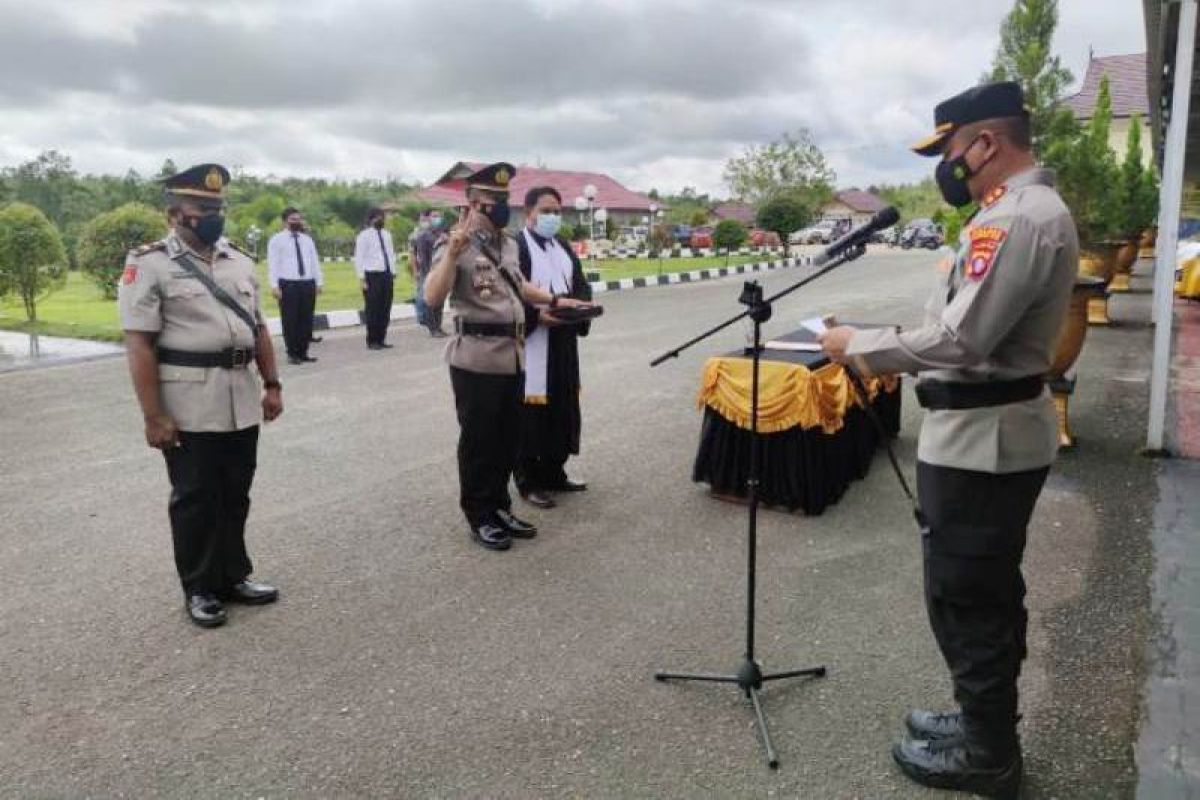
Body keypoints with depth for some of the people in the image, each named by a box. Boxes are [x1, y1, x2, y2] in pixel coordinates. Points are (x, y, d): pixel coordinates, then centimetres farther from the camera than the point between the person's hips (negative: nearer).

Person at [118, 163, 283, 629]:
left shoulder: (239, 261, 11)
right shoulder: (149, 264, -8)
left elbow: (258, 328, 16)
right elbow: (139, 345, -12)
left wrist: (272, 385, 9)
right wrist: (153, 416, -16)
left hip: (241, 401, 6)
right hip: (188, 406, -5)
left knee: (235, 494, 14)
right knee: (195, 499, 6)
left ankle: (233, 577, 29)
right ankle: (199, 590, 21)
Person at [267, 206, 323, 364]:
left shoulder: (307, 239, 17)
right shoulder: (276, 240, 2)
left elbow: (315, 261, 16)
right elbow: (273, 264, -4)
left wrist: (319, 282, 8)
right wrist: (274, 285, -12)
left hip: (308, 283, 5)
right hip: (288, 284, -4)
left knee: (306, 319, 5)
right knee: (290, 320, -3)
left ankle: (303, 352, 13)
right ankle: (292, 353, 6)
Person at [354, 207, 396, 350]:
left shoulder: (387, 234, 13)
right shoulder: (364, 235, -5)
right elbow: (359, 258, -8)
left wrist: (393, 273, 12)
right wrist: (362, 278, -12)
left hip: (387, 275, 6)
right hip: (372, 275, -6)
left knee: (385, 309, 8)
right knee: (372, 309, -2)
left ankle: (381, 339, 17)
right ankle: (372, 341, 6)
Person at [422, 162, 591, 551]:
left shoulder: (508, 243, 13)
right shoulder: (455, 246, -11)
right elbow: (432, 298, -24)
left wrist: (554, 300, 22)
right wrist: (452, 252, -32)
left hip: (512, 355, 8)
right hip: (476, 359, -8)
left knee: (508, 439, 15)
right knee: (478, 442, 4)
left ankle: (500, 507, 29)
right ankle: (479, 517, 16)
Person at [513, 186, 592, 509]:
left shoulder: (563, 247, 16)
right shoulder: (515, 247, -9)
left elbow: (581, 285, 15)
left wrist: (581, 304, -6)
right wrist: (537, 314, -26)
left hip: (563, 344, 8)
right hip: (531, 344, -8)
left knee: (562, 408, 13)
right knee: (532, 412, -2)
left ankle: (554, 473, 25)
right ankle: (528, 481, 9)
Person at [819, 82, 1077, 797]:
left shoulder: (1017, 218, -21)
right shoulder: (1031, 208, 13)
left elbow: (960, 341, -27)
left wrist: (861, 346, -14)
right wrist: (884, 358, 12)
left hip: (981, 440, -11)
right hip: (1000, 430, 11)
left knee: (963, 599, 2)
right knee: (991, 593, 20)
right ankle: (986, 723, 36)